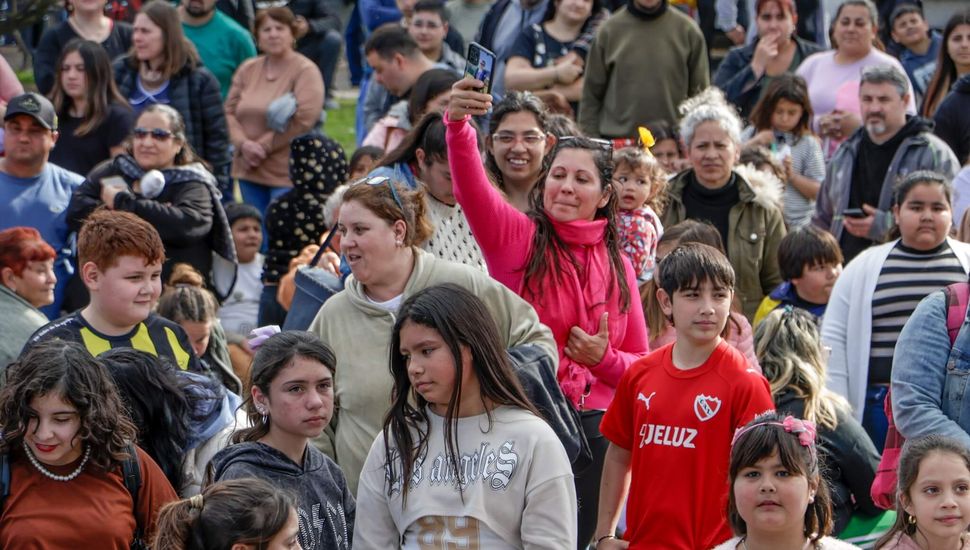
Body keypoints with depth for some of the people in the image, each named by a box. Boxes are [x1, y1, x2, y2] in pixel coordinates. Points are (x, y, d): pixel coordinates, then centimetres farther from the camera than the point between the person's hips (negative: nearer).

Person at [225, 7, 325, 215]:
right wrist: (243, 144, -11)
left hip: (287, 173, -6)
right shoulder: (248, 69, 12)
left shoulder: (306, 71, -6)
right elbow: (229, 112, 9)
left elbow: (305, 119, -15)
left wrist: (262, 146, -13)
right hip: (249, 171, 6)